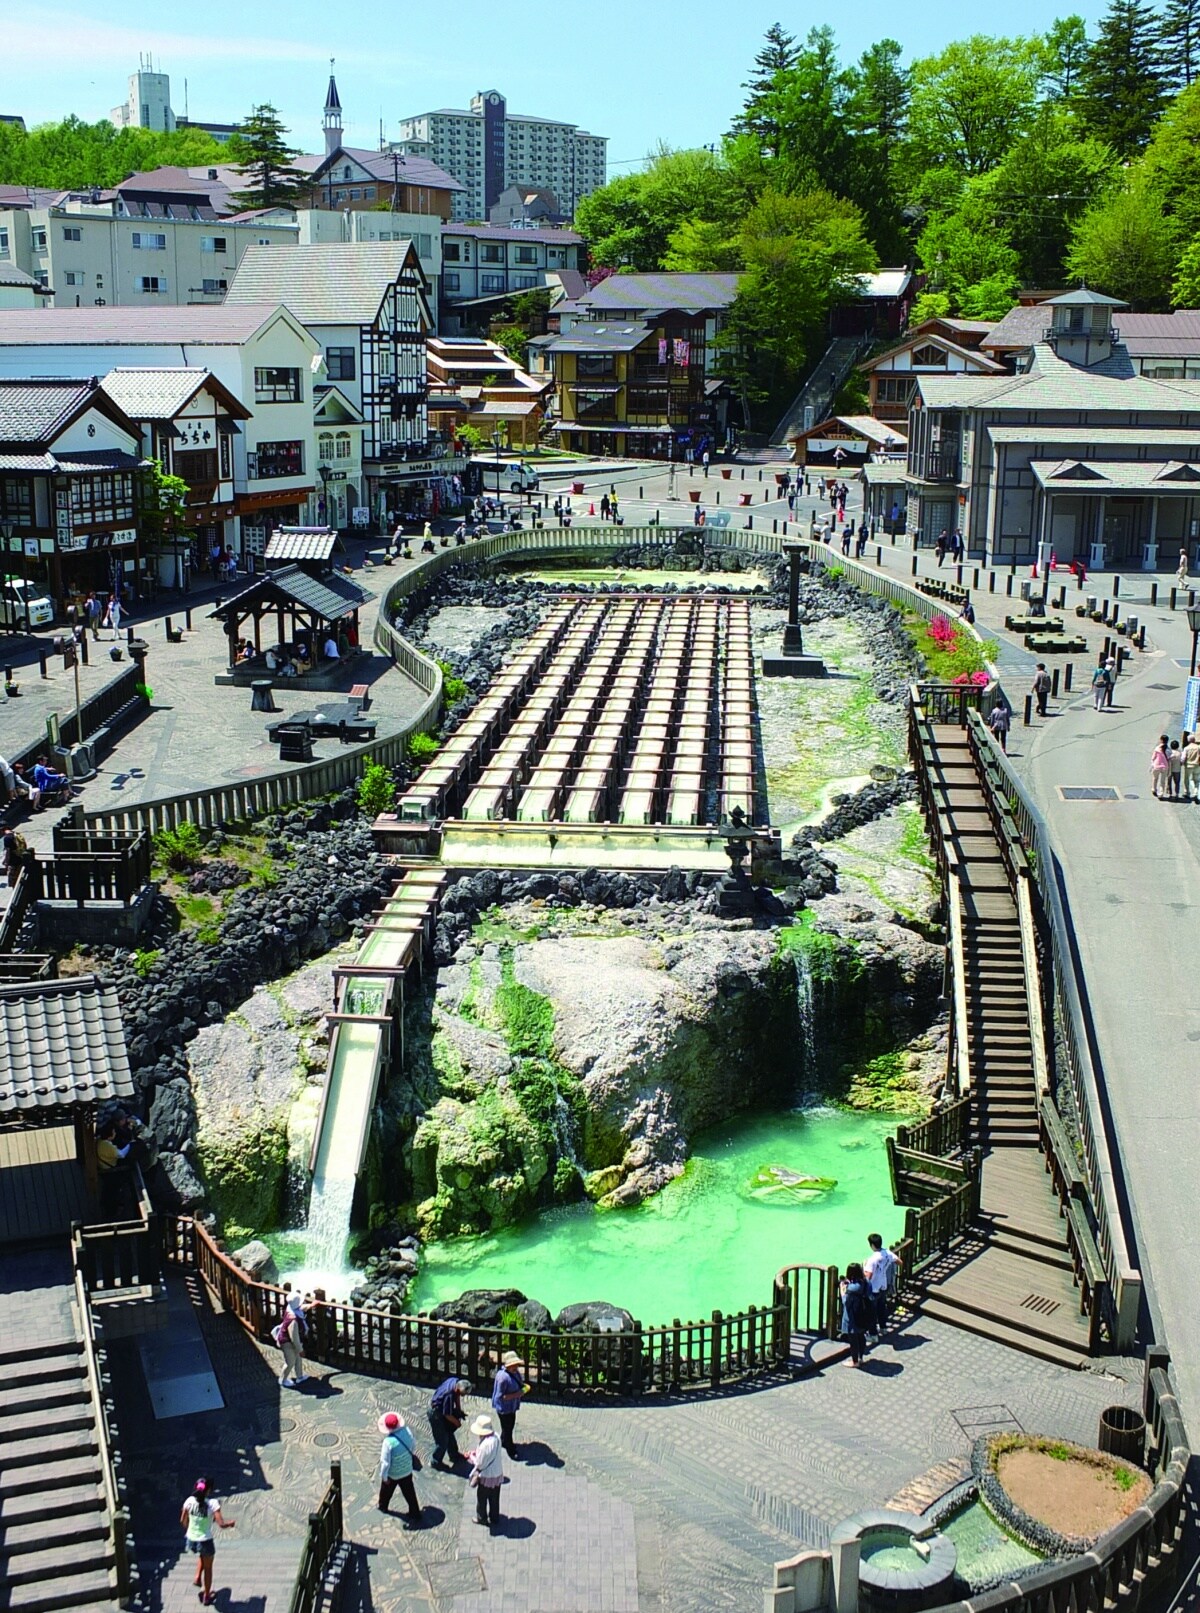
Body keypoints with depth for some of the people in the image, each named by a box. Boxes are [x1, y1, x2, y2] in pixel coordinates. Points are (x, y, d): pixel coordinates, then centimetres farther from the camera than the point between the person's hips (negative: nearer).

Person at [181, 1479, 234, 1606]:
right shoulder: (213, 1503, -21)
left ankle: (197, 1579, 22)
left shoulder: (190, 1501, -10)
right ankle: (206, 1597, 31)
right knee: (208, 1568, 20)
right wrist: (231, 1523, -2)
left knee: (202, 1557, 37)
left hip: (191, 1540, 4)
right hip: (206, 1541, -4)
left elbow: (183, 1521, 2)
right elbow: (221, 1524, -23)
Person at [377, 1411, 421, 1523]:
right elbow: (413, 1445, -2)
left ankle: (383, 1506, 51)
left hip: (393, 1474, -3)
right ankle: (415, 1514, 29)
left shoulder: (388, 1442, -36)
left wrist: (384, 1476, -10)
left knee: (386, 1489, 27)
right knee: (409, 1492, 20)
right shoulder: (407, 1431, -22)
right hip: (407, 1470, 3)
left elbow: (385, 1462, -26)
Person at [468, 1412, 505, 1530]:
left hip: (486, 1476, -7)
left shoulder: (485, 1444, -35)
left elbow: (480, 1464, -24)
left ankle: (481, 1518, 39)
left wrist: (472, 1456, -7)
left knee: (482, 1498, 20)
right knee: (494, 1498, 25)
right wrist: (477, 1453, 2)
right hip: (498, 1474, 7)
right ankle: (494, 1518, 41)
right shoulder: (496, 1436, -11)